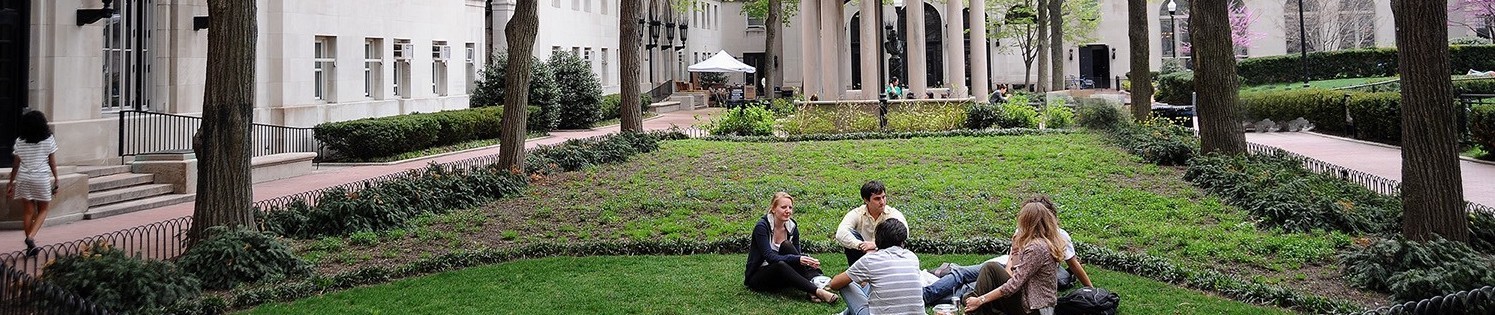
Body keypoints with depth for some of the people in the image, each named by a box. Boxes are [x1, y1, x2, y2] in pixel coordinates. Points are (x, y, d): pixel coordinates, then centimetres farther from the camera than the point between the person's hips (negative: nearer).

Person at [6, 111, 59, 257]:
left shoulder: (20, 142, 1)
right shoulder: (48, 140, -3)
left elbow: (16, 165, 3)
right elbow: (53, 163, -1)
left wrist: (11, 184, 10)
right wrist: (56, 180, 7)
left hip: (24, 179, 2)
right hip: (42, 179, -2)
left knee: (29, 212, 8)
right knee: (42, 211, 12)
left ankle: (31, 246, 11)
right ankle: (31, 237, -10)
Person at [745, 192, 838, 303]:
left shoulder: (792, 227, 1)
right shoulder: (762, 227, -17)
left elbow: (797, 255, -3)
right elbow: (770, 257, -27)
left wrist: (808, 260, -27)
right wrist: (797, 259, -39)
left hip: (780, 278, 5)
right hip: (757, 277, -5)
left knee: (787, 246, -22)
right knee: (780, 265, -36)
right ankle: (817, 292, -42)